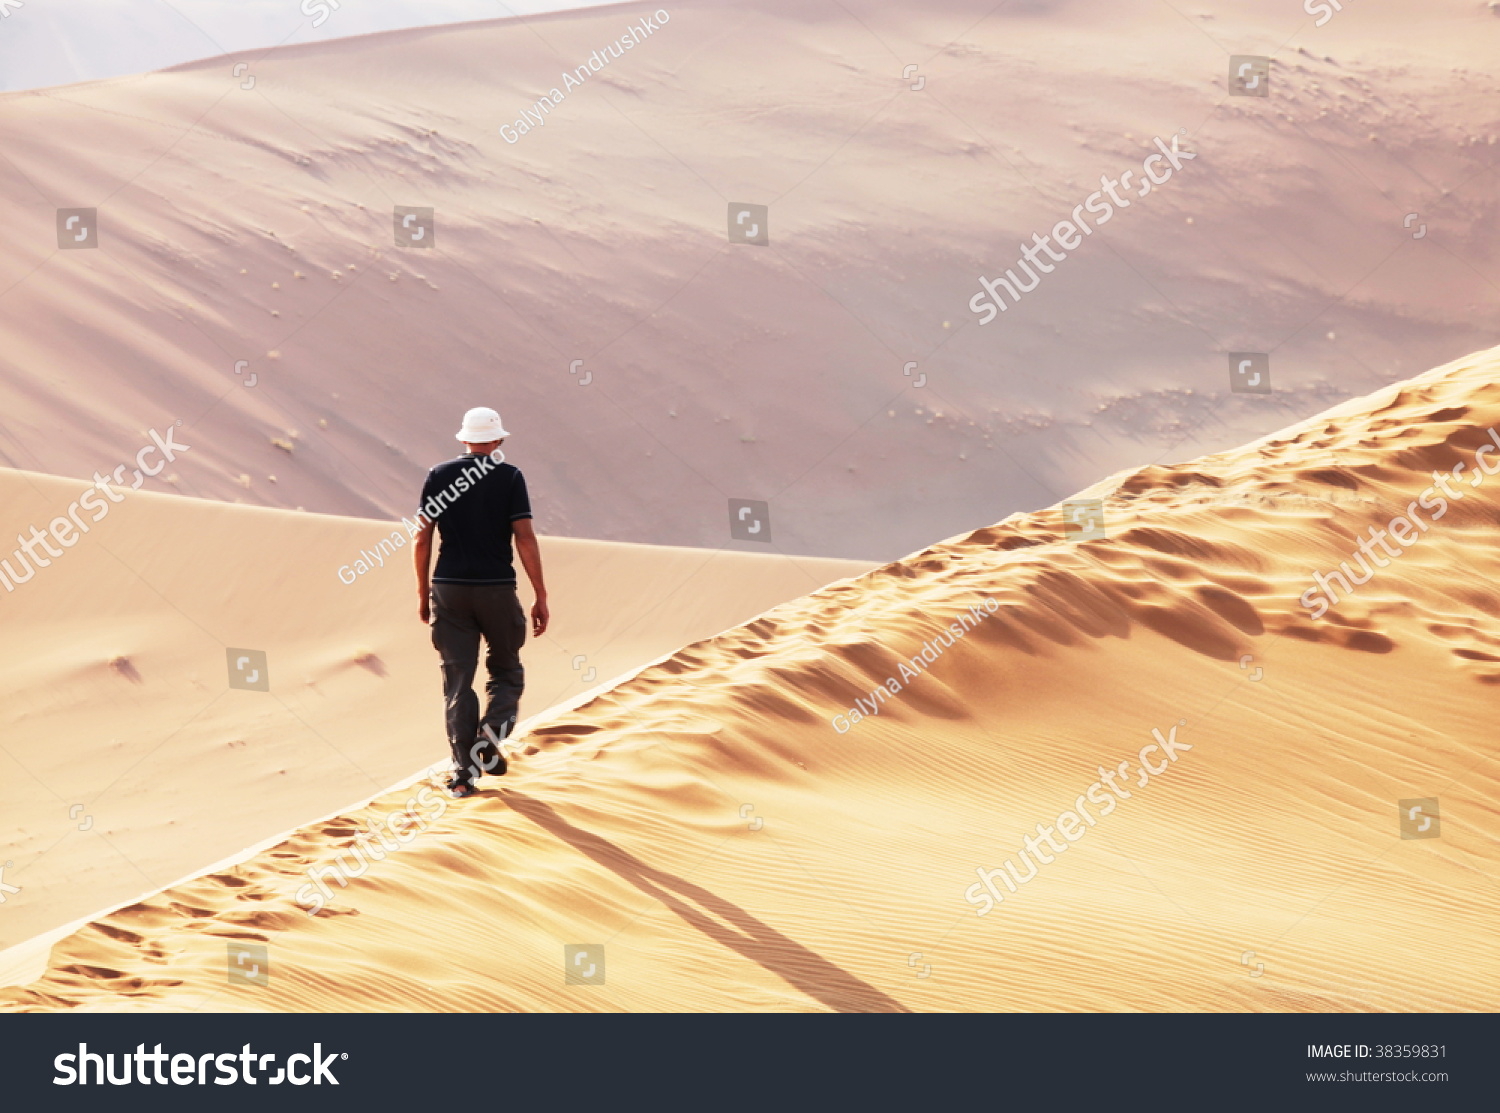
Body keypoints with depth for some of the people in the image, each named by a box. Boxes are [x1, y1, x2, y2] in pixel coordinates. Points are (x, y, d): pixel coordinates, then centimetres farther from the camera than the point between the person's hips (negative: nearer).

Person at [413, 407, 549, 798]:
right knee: (506, 673, 15)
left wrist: (423, 592, 13)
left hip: (448, 590, 2)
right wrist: (541, 598, -5)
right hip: (497, 590, -2)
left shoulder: (439, 476, 3)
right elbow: (525, 538, -9)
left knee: (458, 681, 5)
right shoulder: (509, 476, -3)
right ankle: (490, 736, -9)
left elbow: (422, 537, 3)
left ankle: (464, 773, 0)